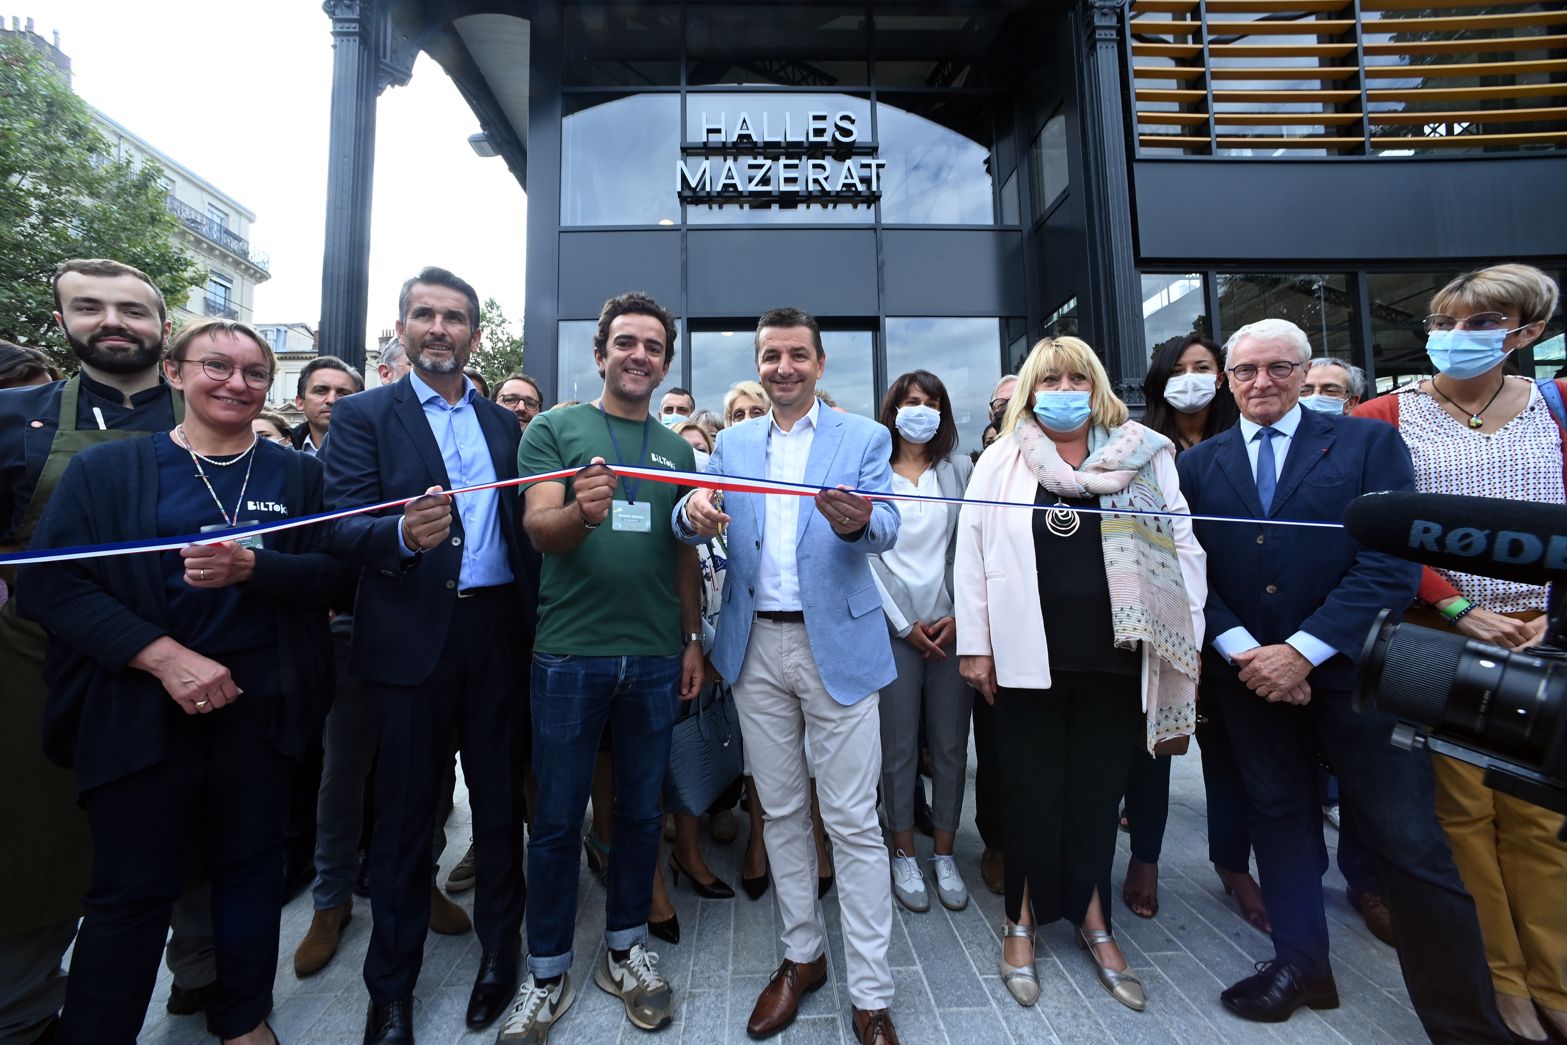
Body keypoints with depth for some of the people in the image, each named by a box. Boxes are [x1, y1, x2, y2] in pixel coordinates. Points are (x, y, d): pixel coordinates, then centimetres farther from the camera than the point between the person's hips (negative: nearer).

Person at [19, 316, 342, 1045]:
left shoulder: (297, 474, 4)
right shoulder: (104, 469, 1)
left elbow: (330, 572, -2)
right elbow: (49, 582, -6)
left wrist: (252, 566, -22)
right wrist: (164, 656, -18)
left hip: (261, 703, 2)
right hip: (139, 707, -1)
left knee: (250, 864, 14)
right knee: (131, 890, 7)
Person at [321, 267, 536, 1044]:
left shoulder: (505, 423, 11)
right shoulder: (362, 416, 2)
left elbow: (521, 526, 8)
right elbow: (344, 530, -10)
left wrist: (536, 626, -4)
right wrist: (404, 534, -31)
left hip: (498, 635, 3)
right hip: (411, 639, -2)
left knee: (499, 798, 13)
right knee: (405, 812, 10)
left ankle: (500, 947, 33)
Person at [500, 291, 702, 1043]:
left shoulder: (677, 448, 11)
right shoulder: (554, 429, 1)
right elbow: (539, 530, -11)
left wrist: (694, 638, 7)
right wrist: (581, 510, -32)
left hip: (654, 656, 3)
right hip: (570, 651, -2)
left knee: (640, 811, 14)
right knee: (557, 819, 9)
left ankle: (625, 949, 34)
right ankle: (548, 972, 29)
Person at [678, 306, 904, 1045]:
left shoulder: (863, 437, 2)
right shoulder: (732, 443, 11)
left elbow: (887, 528, -11)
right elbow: (691, 527, -1)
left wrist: (857, 523, -34)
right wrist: (693, 512, -25)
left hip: (837, 643, -3)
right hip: (756, 645, 3)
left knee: (853, 822, 2)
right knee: (780, 810, 15)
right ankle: (802, 955, 35)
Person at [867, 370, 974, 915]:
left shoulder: (960, 469, 7)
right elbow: (867, 555, -2)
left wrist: (960, 615, -5)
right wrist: (905, 624, -5)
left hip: (953, 624, 2)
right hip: (895, 626, -2)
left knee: (951, 745, 8)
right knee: (899, 747, 5)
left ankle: (944, 855, 24)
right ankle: (904, 856, 22)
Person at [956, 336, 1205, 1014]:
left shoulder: (1145, 455, 6)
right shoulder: (1001, 461, 3)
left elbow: (1180, 544, 5)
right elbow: (973, 551, 0)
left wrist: (1189, 639, 1)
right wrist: (975, 645, -4)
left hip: (1113, 658, 1)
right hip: (1028, 657, -1)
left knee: (1097, 792, 13)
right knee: (1032, 792, 10)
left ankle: (1093, 920, 32)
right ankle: (1023, 921, 28)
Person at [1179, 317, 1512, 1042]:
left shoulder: (1369, 443, -1)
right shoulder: (1198, 463, 5)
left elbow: (1392, 564, -10)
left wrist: (1303, 650, -17)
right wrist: (1243, 652, -12)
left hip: (1353, 668, -2)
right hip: (1249, 672, 3)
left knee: (1410, 842, 2)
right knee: (1279, 815, 14)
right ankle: (1300, 963, 31)